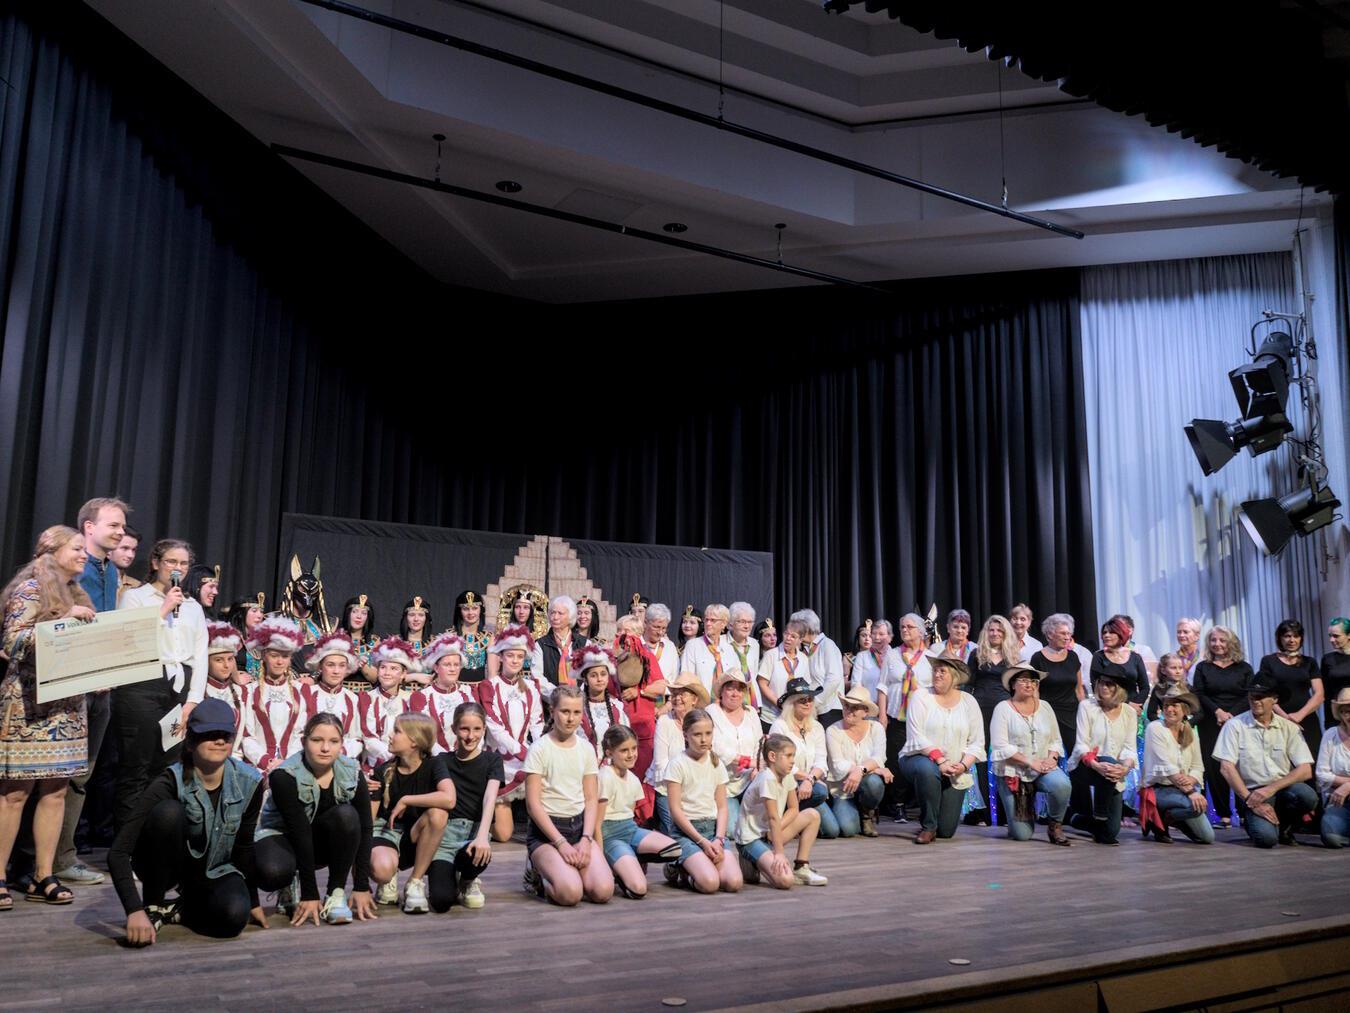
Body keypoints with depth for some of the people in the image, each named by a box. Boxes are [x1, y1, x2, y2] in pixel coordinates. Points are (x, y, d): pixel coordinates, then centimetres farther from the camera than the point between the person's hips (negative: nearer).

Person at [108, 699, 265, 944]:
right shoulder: (171, 782, -26)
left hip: (214, 872, 3)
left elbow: (244, 846, 0)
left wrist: (253, 901, 6)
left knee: (233, 917, -31)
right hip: (164, 866, -3)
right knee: (169, 811, -33)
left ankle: (178, 909, 4)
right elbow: (118, 852, -31)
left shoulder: (249, 782, -15)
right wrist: (135, 911, -41)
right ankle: (153, 906, -14)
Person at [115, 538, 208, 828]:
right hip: (142, 685, -4)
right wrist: (163, 610, -5)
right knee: (136, 769, -5)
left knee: (168, 769, 3)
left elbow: (200, 656, 14)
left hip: (181, 688, 4)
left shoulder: (194, 607, 21)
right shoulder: (135, 596, 7)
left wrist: (193, 699, 4)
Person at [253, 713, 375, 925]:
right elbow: (300, 832, -29)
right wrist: (310, 895, -28)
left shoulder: (352, 773, -17)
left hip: (325, 842, 2)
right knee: (273, 872, -36)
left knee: (347, 815, -30)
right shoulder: (285, 775, -26)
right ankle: (290, 888, 2)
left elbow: (364, 828, -17)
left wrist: (361, 887, -22)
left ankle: (336, 894, -18)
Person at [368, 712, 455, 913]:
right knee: (381, 869, -37)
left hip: (423, 841, 1)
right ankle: (389, 880, 4)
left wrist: (405, 800, -24)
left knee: (437, 813, -34)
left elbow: (449, 799, -32)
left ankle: (415, 882, -12)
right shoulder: (383, 771, -4)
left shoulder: (433, 764, -11)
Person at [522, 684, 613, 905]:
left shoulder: (586, 749, 7)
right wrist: (561, 843, -15)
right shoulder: (540, 748, -7)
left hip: (579, 825, 5)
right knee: (570, 893, -27)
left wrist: (586, 839, -9)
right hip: (546, 829, -4)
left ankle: (556, 869, 12)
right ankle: (538, 873, 7)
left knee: (603, 891, -17)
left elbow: (592, 800, 7)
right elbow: (533, 804, -10)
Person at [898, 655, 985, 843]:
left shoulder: (969, 702, 5)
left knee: (946, 831, -3)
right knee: (928, 770, -40)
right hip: (918, 757, -3)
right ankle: (927, 827, -18)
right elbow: (916, 736, -13)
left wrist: (964, 765, -15)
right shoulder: (921, 696, -3)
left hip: (955, 773, 3)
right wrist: (940, 760, -23)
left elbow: (977, 743, 2)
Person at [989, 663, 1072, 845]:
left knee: (1061, 784, -34)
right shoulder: (1003, 708, -5)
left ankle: (1055, 825, -6)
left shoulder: (1044, 707, 9)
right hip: (1012, 772, -3)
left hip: (1043, 770, 3)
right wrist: (1031, 762, -18)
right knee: (1022, 835, -8)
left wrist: (1051, 758, -10)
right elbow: (1000, 746, -13)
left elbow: (1055, 740, 11)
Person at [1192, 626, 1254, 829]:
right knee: (1214, 768, -4)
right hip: (1210, 725, 1)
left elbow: (1249, 697, 2)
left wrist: (1231, 715, -11)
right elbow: (1198, 695, 3)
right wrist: (1217, 711, -12)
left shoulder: (1244, 668, 9)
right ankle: (1224, 814, 1)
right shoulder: (1203, 668, 11)